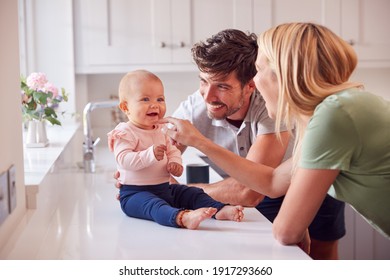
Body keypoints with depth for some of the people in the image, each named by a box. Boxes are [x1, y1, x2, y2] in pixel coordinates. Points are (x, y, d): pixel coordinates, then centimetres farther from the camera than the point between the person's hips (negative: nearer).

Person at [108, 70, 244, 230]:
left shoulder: (160, 131, 15)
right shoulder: (125, 133, -12)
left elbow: (172, 150, 22)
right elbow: (123, 159, -24)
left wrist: (175, 163, -2)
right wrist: (150, 155, -36)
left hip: (164, 188, 9)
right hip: (135, 193, -9)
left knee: (194, 194, 1)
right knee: (154, 205, -38)